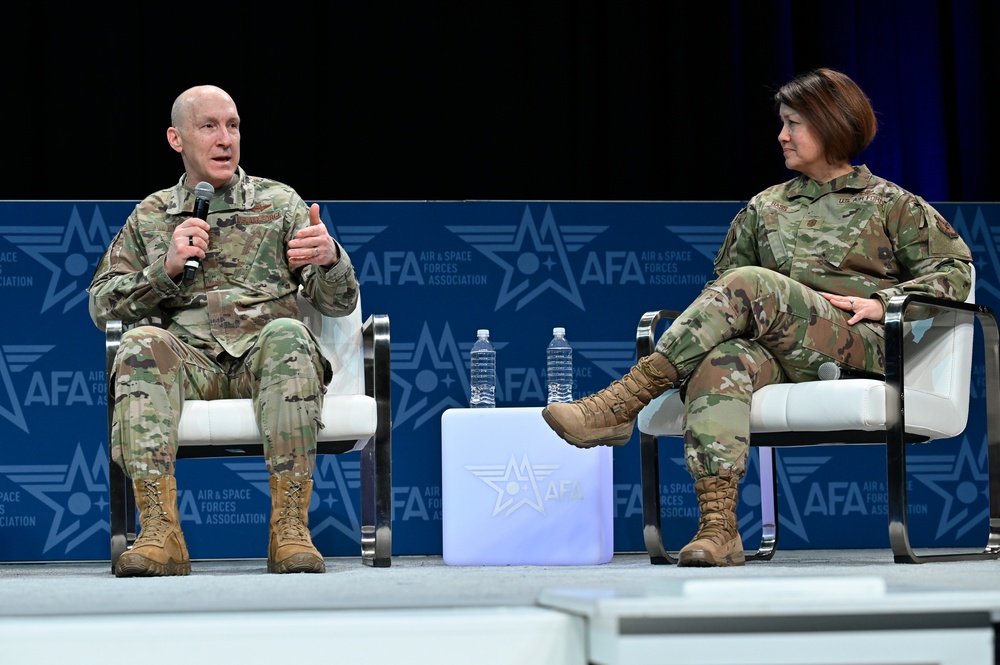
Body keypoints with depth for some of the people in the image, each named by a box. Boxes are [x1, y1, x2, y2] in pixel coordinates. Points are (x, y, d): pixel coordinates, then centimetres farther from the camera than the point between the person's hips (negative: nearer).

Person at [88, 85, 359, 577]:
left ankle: (289, 529, -38)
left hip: (264, 358, -1)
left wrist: (331, 259, -14)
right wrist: (166, 268, -3)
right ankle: (160, 532, -39)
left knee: (288, 334, -35)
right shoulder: (150, 216, 20)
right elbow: (101, 305, 13)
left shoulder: (279, 203, 17)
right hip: (191, 363, 1)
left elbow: (339, 303, 10)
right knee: (141, 343, -32)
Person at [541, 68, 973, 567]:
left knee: (750, 284, -31)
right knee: (723, 361, -37)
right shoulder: (764, 208, 28)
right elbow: (723, 277, 28)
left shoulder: (891, 204, 17)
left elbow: (955, 269, 12)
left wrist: (882, 301, -3)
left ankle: (626, 399, -36)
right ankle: (718, 527, -51)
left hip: (859, 346, -3)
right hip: (779, 357, 3)